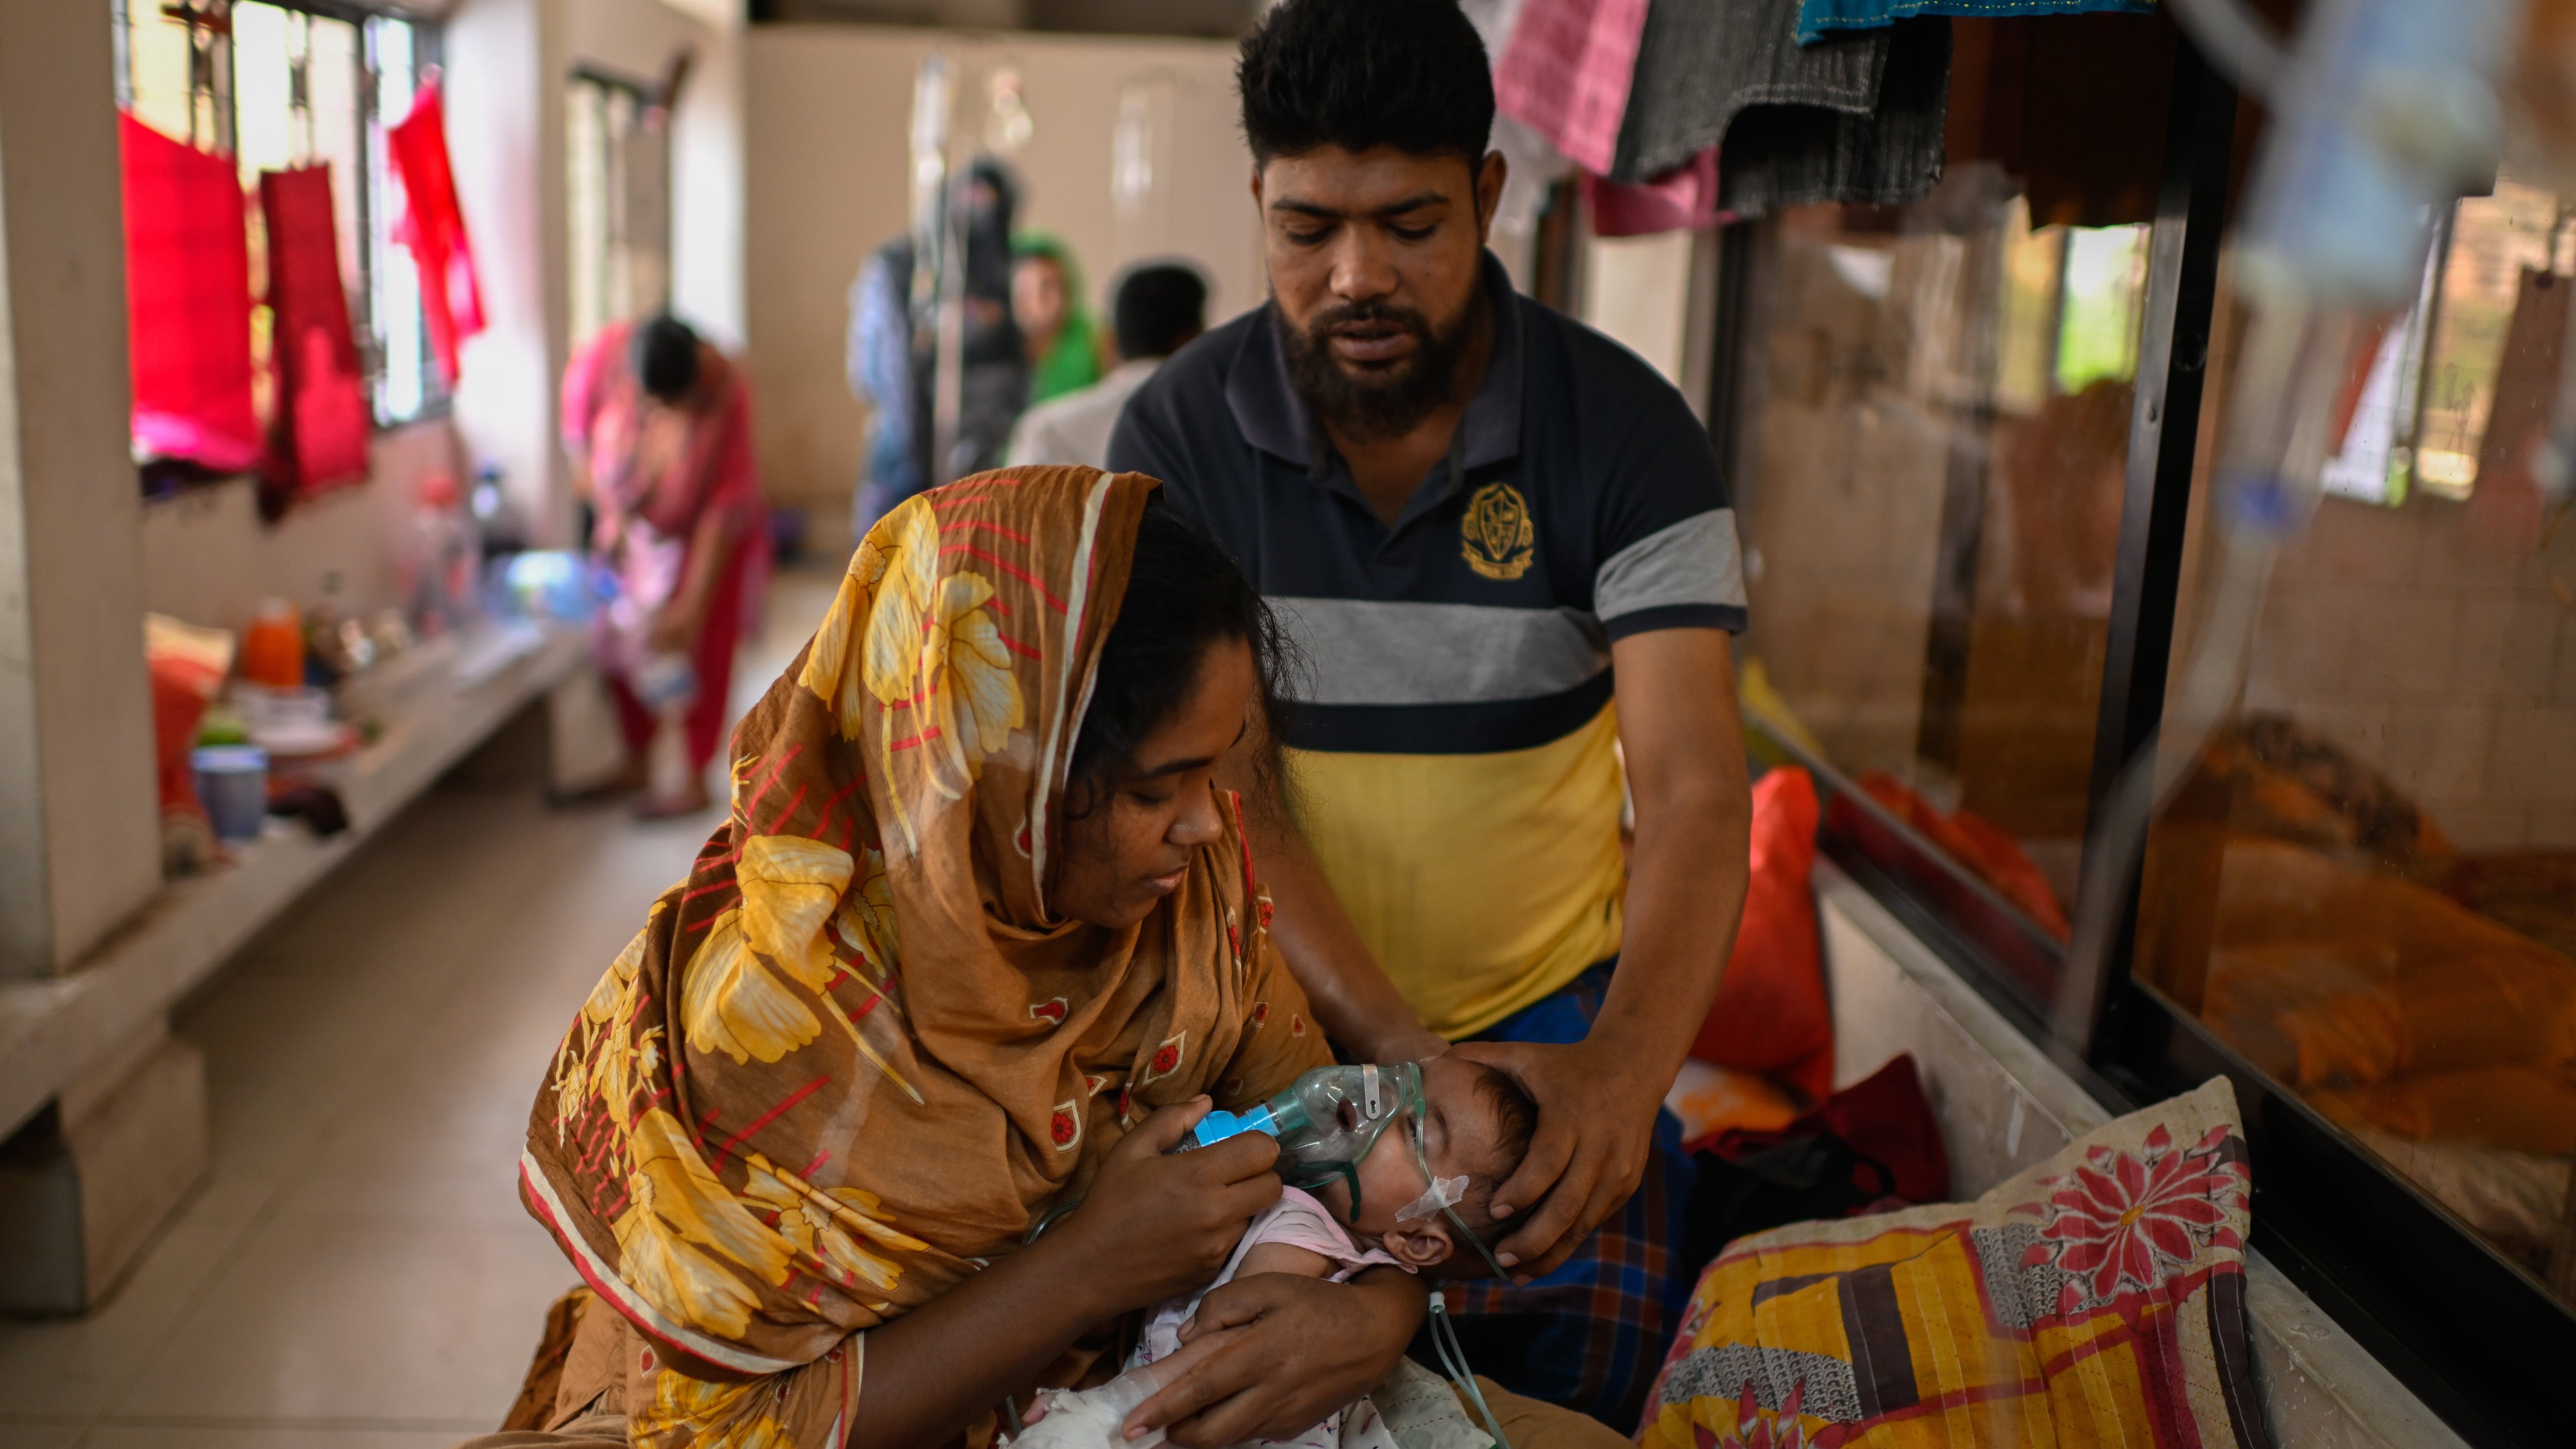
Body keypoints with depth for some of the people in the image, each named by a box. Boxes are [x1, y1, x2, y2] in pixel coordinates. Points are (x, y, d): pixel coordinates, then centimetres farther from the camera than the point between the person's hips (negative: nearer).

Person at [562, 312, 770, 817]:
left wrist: (693, 608, -30)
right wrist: (609, 512, -10)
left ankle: (693, 783, 13)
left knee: (700, 651, 0)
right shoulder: (603, 355, -29)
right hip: (633, 525, 4)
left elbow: (724, 508, -30)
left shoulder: (724, 393, -34)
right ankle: (635, 764, 29)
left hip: (707, 533, -4)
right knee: (625, 640, 11)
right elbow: (579, 434, -7)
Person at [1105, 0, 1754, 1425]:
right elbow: (1211, 778, -15)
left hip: (1550, 1005, 0)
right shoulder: (1175, 435, -9)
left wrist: (1624, 1064, -40)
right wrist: (1390, 1046, -29)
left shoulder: (1624, 430, -12)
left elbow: (1694, 787, -21)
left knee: (1580, 1358, -14)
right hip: (1285, 1004, 0)